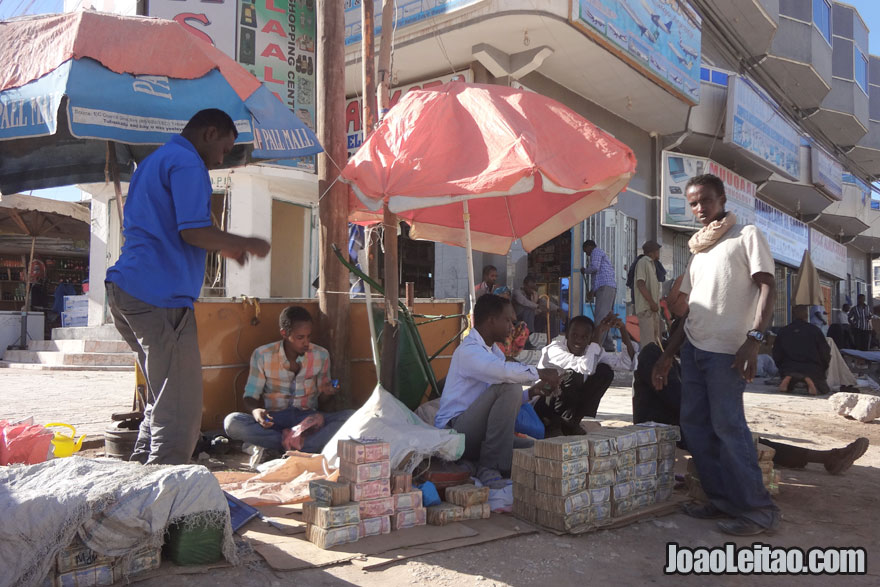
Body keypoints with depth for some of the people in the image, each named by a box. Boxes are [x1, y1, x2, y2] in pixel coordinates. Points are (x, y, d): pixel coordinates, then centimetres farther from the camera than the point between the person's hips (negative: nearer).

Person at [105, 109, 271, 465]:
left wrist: (222, 247, 24)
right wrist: (246, 244, -2)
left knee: (163, 400, 18)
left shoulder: (154, 161, 26)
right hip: (160, 295, -10)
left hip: (127, 289, 10)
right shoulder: (187, 163, -6)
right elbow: (193, 231, -17)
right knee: (181, 409, -7)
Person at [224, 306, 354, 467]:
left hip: (308, 419, 1)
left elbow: (322, 392, 9)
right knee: (232, 422, -31)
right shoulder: (262, 355, -5)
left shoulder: (321, 355, -1)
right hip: (274, 419, -1)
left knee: (352, 417, -28)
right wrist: (255, 411, -24)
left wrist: (327, 391, -17)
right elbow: (250, 396, 0)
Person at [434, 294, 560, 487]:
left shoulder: (494, 351, 18)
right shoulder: (468, 351, -13)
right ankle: (489, 467, -23)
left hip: (480, 434, 8)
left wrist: (530, 393, 3)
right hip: (455, 430, -8)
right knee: (509, 387, -28)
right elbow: (505, 371, -33)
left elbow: (505, 402, 20)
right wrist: (540, 373, -19)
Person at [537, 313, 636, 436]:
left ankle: (573, 422, -4)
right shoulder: (554, 349, -25)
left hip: (571, 406, 7)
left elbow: (628, 362, -8)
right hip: (544, 408, -7)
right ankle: (556, 425, -12)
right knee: (573, 374, -31)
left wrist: (622, 329, -16)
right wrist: (597, 339, -29)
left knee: (605, 371, -8)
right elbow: (586, 367, -41)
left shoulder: (591, 351, -4)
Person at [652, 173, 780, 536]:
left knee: (728, 426, -10)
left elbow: (767, 288, -9)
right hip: (693, 347, 8)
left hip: (726, 351, -7)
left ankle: (758, 510, -1)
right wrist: (667, 354, 17)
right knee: (694, 425, 6)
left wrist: (754, 338, -23)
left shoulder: (746, 236, 1)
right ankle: (723, 501, 15)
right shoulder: (698, 249, 20)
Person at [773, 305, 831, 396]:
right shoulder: (815, 330, -2)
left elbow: (776, 356, 6)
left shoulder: (782, 332, 3)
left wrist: (783, 369, 22)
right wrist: (823, 369, 19)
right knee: (824, 389, 15)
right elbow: (825, 353, 2)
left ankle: (788, 380, -11)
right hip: (813, 370, -2)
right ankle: (811, 381, -18)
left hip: (789, 371, 2)